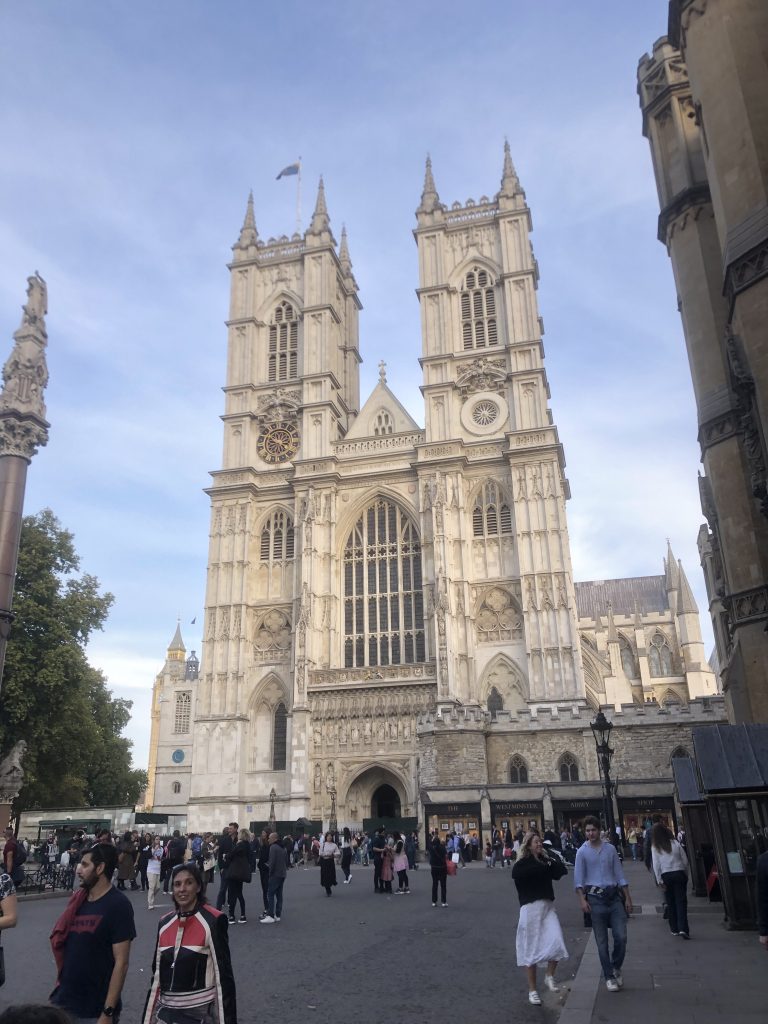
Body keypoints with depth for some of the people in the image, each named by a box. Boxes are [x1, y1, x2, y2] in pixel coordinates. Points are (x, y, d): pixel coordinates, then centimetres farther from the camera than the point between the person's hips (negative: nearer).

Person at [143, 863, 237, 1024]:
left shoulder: (213, 921, -14)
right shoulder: (164, 923, 1)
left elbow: (223, 975, -12)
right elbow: (157, 973, 11)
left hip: (197, 1011, -5)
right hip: (166, 1010, 5)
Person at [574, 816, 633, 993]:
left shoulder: (610, 849, 7)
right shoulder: (582, 852, -1)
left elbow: (619, 874, 10)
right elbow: (578, 878, -2)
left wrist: (627, 897, 8)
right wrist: (582, 899, -13)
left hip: (614, 896, 2)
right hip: (595, 898, -2)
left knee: (621, 936, -2)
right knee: (602, 941, 3)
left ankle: (616, 967, 23)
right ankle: (609, 977, 15)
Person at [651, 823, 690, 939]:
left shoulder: (655, 847, -2)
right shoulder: (675, 843, 1)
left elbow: (656, 865, -5)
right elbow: (685, 860, 3)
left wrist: (659, 881, -1)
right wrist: (686, 874, 15)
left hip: (666, 875, 0)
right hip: (679, 873, 0)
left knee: (670, 902, 12)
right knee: (681, 901, -1)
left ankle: (674, 929, 16)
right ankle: (683, 928, -13)